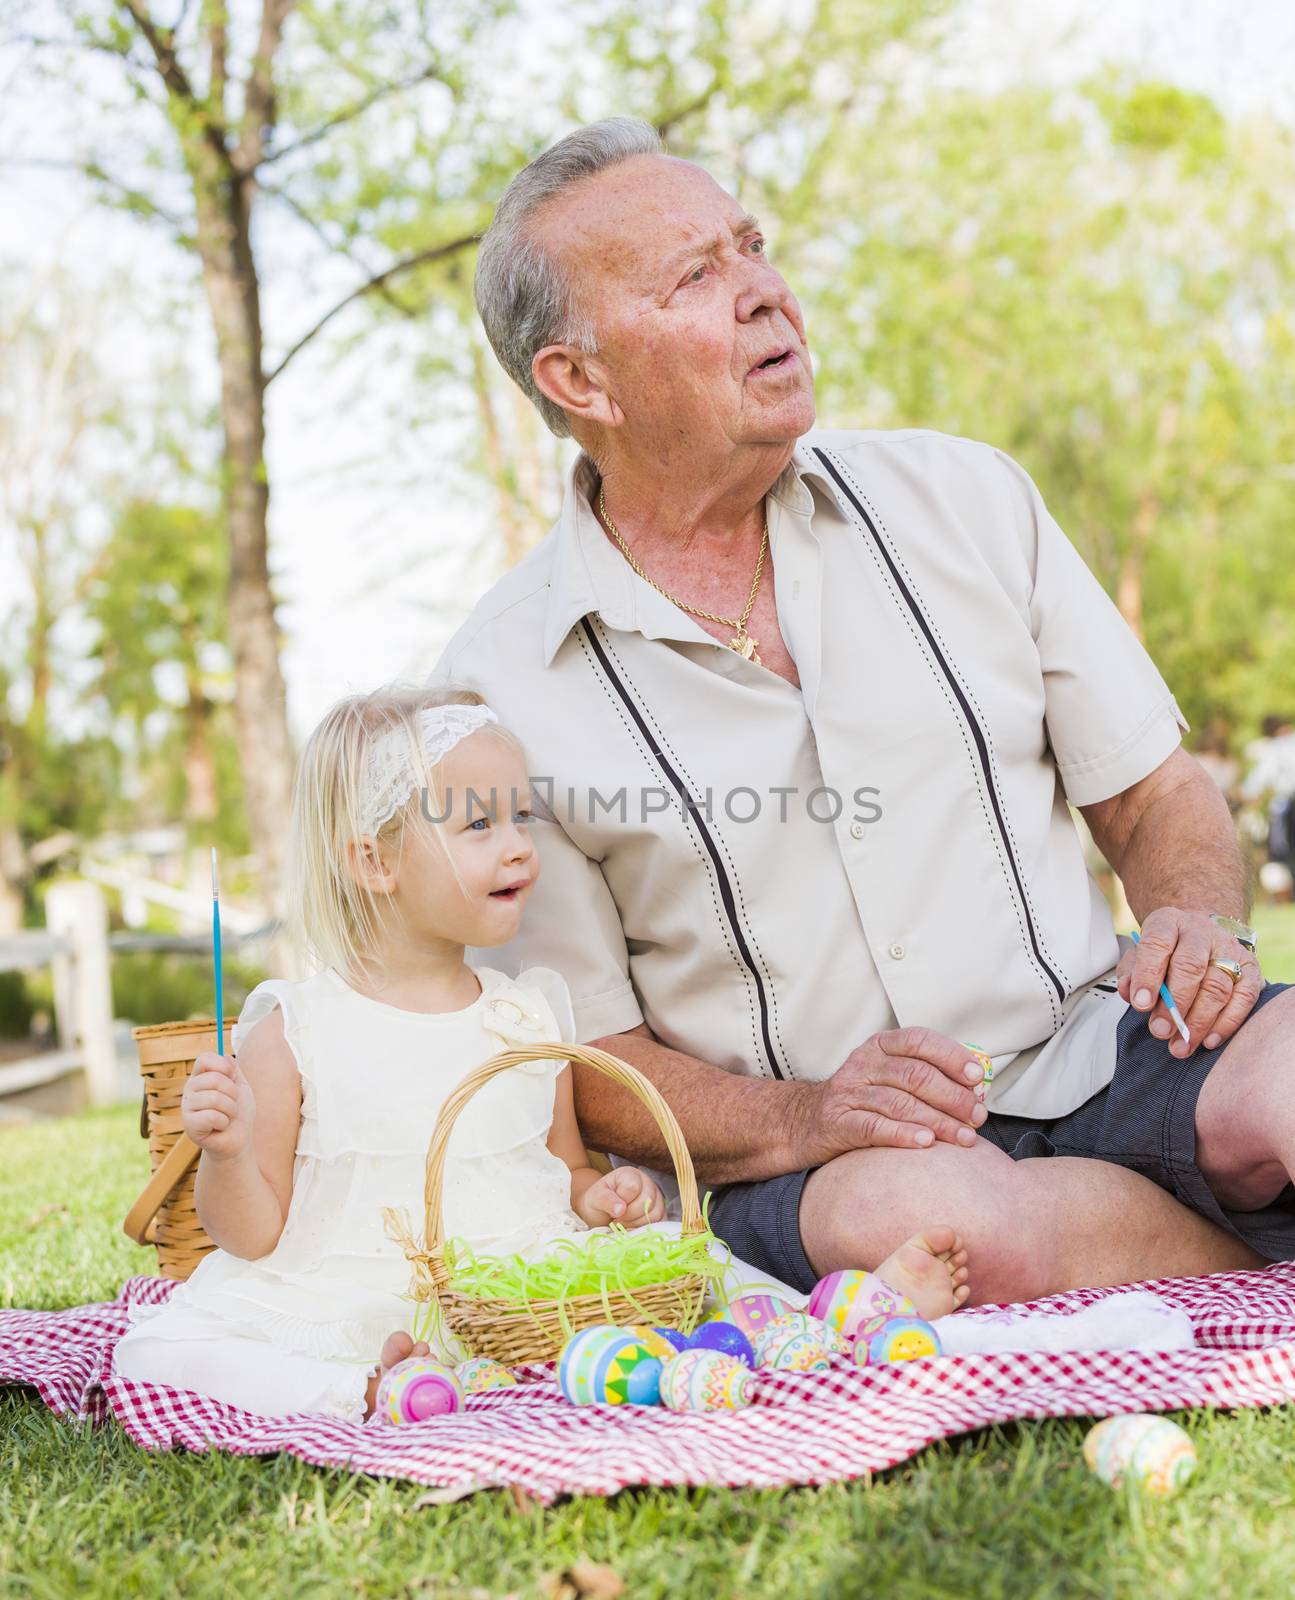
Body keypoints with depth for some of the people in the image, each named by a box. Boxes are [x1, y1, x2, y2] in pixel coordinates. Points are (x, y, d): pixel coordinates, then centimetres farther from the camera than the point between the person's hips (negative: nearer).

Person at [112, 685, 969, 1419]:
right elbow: (252, 1233, -1)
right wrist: (227, 1153, -21)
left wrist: (602, 1193, -3)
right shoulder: (296, 1031, -4)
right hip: (348, 1316, -2)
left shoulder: (532, 1016, 8)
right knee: (155, 1352, -20)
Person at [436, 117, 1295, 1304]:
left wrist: (1200, 925, -9)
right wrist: (794, 1122, -16)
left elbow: (1155, 796, 13)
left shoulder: (962, 496, 8)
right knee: (919, 1220, -35)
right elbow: (581, 1051, 1)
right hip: (806, 1159, 0)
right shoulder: (503, 682, -2)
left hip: (1089, 1052, 1)